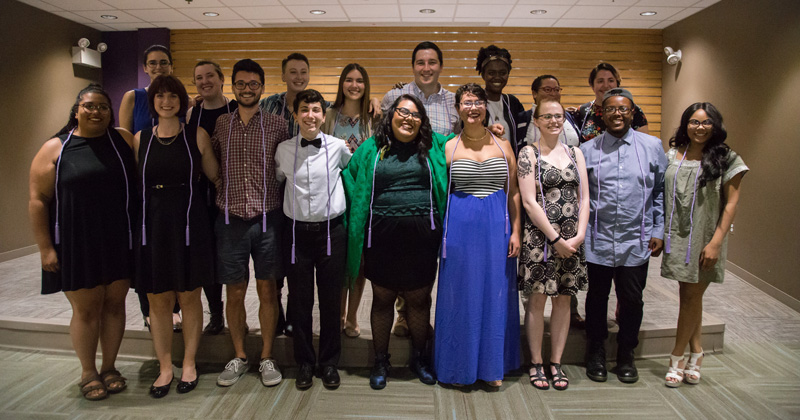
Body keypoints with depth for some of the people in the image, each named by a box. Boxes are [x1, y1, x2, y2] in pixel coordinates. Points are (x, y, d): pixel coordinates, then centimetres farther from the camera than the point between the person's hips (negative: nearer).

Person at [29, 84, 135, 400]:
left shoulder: (124, 140, 5)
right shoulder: (56, 148, -1)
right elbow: (38, 200, -3)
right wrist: (45, 248, -6)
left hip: (119, 242, 2)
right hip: (77, 245, -2)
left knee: (114, 304, 10)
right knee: (86, 309, 7)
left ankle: (109, 367, 28)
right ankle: (88, 373, 26)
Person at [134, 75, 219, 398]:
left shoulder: (196, 137, 0)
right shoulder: (140, 140, 6)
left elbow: (215, 177, 5)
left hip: (189, 225, -2)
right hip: (153, 226, 2)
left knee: (189, 298, 7)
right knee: (158, 301, 7)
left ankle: (189, 364, 25)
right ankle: (164, 368, 24)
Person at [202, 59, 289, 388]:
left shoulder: (276, 125, 2)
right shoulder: (219, 124, 7)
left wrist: (284, 209, -1)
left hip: (267, 216, -1)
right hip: (231, 218, 1)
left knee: (267, 290, 7)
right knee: (234, 292, 9)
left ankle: (267, 357, 22)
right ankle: (239, 357, 27)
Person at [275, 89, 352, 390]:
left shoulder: (337, 147, 0)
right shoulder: (284, 150, 4)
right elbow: (277, 180, 19)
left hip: (331, 230, -1)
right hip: (297, 231, 1)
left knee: (331, 300, 8)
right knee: (300, 301, 8)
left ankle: (329, 362, 25)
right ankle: (305, 363, 25)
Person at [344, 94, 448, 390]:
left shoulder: (434, 147, 8)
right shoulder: (371, 149, 6)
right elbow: (352, 185, 8)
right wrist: (357, 239, 2)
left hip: (422, 236, 1)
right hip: (382, 237, 0)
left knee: (419, 299, 11)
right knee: (382, 299, 10)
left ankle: (418, 358, 32)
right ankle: (380, 361, 28)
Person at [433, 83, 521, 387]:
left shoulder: (502, 146, 8)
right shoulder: (449, 148, 4)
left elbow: (513, 192, 8)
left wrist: (516, 231, 2)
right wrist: (444, 232, -4)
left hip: (496, 226, 2)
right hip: (461, 226, -1)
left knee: (495, 293, 7)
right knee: (461, 293, 5)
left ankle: (492, 366, 22)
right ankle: (460, 365, 21)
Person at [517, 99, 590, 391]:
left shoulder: (575, 153, 11)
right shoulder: (529, 153, -2)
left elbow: (584, 198, 7)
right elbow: (529, 202, -9)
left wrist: (579, 235, -6)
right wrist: (556, 238, -12)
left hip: (572, 238, 4)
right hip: (540, 235, -4)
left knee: (563, 298, 9)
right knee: (537, 299, 2)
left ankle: (556, 363, 22)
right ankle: (536, 363, 17)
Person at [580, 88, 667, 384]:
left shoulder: (652, 146, 4)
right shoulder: (587, 150, 2)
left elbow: (662, 192, 8)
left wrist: (658, 231, 3)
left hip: (636, 241, 1)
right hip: (598, 240, 0)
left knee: (632, 300, 9)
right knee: (597, 297, 11)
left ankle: (626, 356, 30)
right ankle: (596, 354, 30)